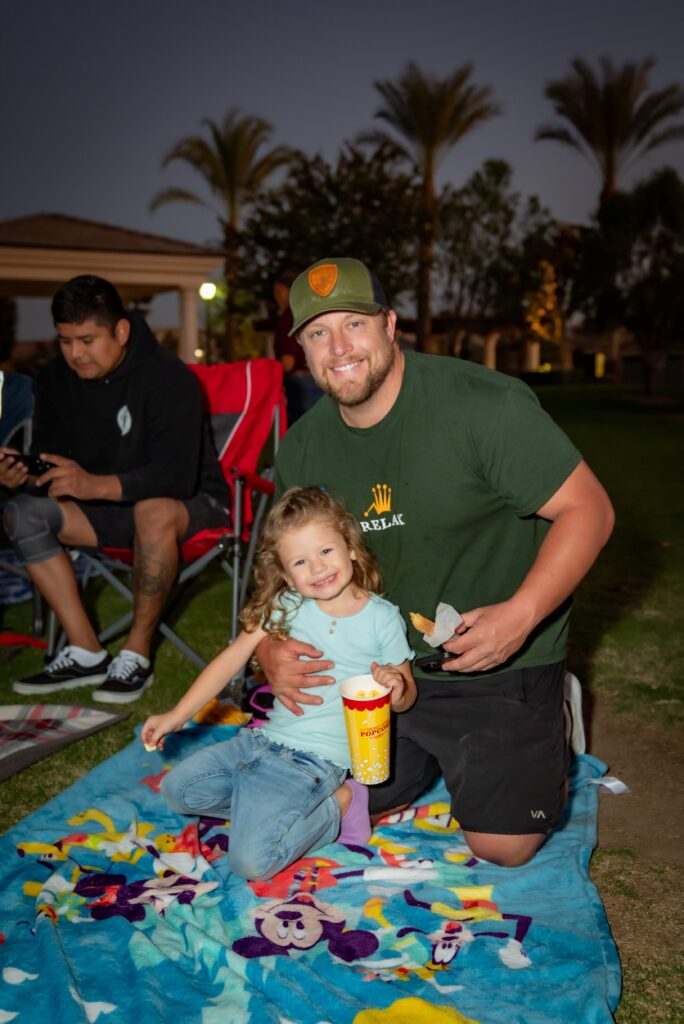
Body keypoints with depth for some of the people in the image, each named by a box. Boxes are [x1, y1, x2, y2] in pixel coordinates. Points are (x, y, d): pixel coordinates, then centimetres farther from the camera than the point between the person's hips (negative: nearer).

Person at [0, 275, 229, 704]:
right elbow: (52, 457, 0)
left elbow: (177, 476, -31)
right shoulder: (57, 378, -2)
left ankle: (137, 655, -22)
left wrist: (95, 486, -45)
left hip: (189, 502, -6)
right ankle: (86, 653, -13)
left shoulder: (169, 378, -22)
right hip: (109, 507, 6)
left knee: (153, 511, -40)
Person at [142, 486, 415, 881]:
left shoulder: (381, 618, -9)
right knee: (178, 788, 3)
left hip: (317, 759, -6)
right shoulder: (288, 607, 1)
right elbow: (232, 658, 6)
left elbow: (407, 694, 1)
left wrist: (396, 689, -25)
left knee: (251, 859, -20)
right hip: (265, 739, 6)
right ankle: (274, 806, 8)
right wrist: (177, 715, 5)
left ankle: (338, 806, 1)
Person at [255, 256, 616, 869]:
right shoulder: (302, 450, -2)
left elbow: (587, 508, -19)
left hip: (500, 664, -5)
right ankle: (432, 751, 36)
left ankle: (547, 728, 26)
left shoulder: (485, 405, -21)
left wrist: (521, 614, -31)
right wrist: (270, 647, -13)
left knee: (500, 846, -3)